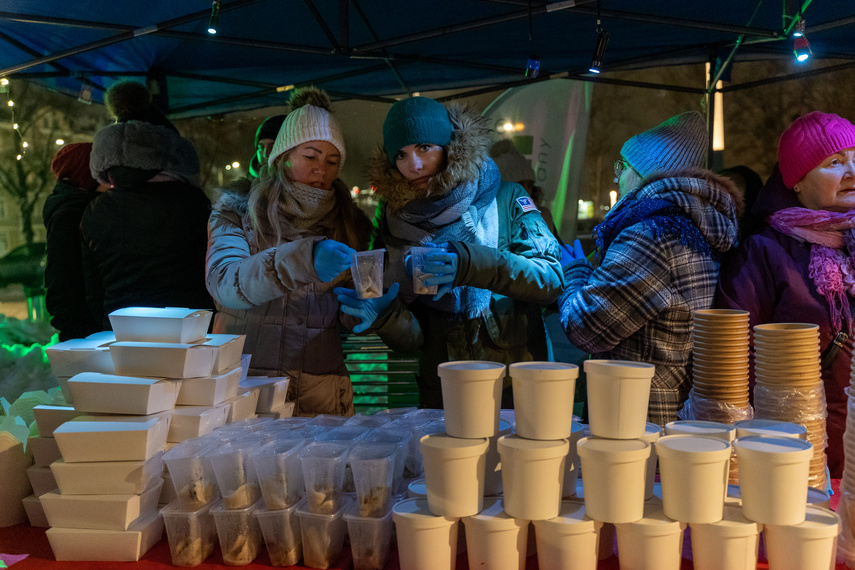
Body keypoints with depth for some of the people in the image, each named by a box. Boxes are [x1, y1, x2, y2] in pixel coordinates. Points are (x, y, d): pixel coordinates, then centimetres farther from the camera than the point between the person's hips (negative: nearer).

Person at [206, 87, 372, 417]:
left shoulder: (348, 220, 12)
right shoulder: (238, 207, 3)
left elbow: (351, 320, 11)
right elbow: (223, 283, -16)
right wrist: (304, 258, -29)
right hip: (243, 376, -2)